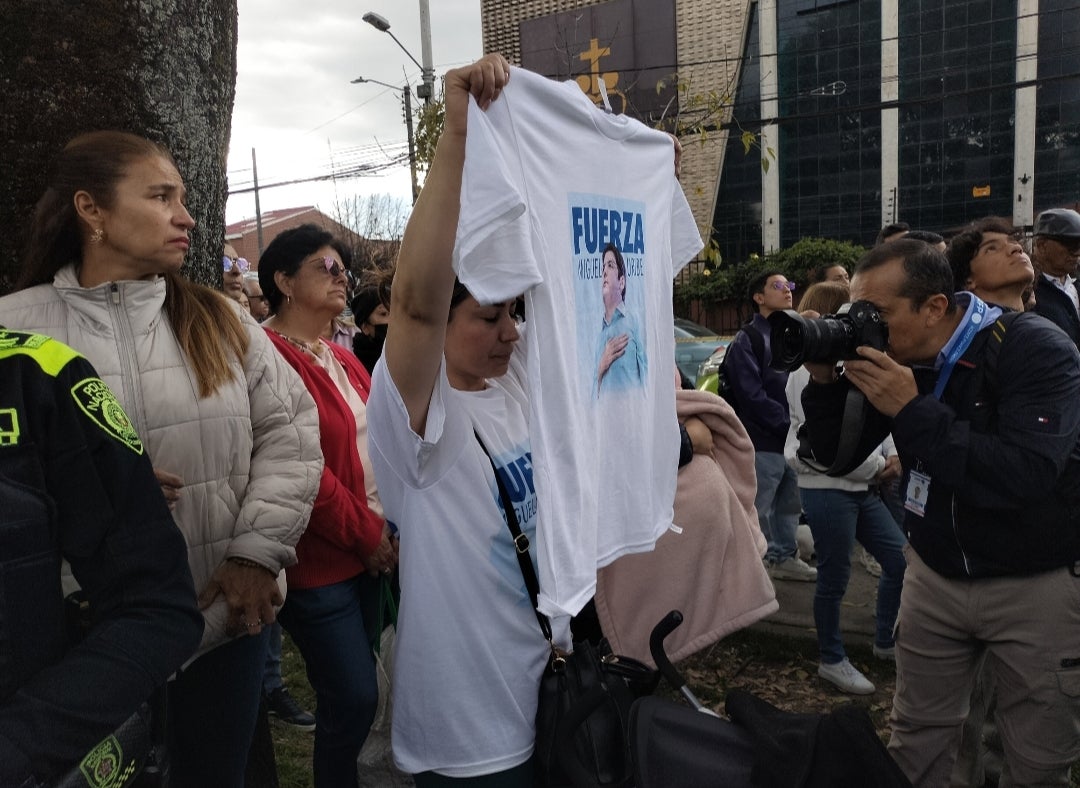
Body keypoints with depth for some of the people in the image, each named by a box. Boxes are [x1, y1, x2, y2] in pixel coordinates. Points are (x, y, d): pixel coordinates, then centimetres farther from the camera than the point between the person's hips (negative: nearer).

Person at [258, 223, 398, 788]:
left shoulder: (342, 360, 14)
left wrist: (387, 525, 0)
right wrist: (366, 532, -13)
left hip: (371, 550, 8)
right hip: (319, 562, -8)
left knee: (351, 693, 17)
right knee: (355, 698, -3)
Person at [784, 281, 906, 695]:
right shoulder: (810, 368, -16)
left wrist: (893, 453, -4)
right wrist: (878, 468, -10)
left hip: (861, 486, 8)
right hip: (827, 487, -8)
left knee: (899, 560, 13)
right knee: (835, 578, 4)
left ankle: (885, 642, 33)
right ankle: (832, 661, 23)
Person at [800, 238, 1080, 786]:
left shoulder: (1036, 350, -19)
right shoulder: (897, 357, -4)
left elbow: (1028, 474, -33)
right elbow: (835, 454, 1)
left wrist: (911, 411, -32)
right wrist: (825, 380, -16)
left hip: (1035, 584, -4)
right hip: (935, 573, 5)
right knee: (915, 743, 12)